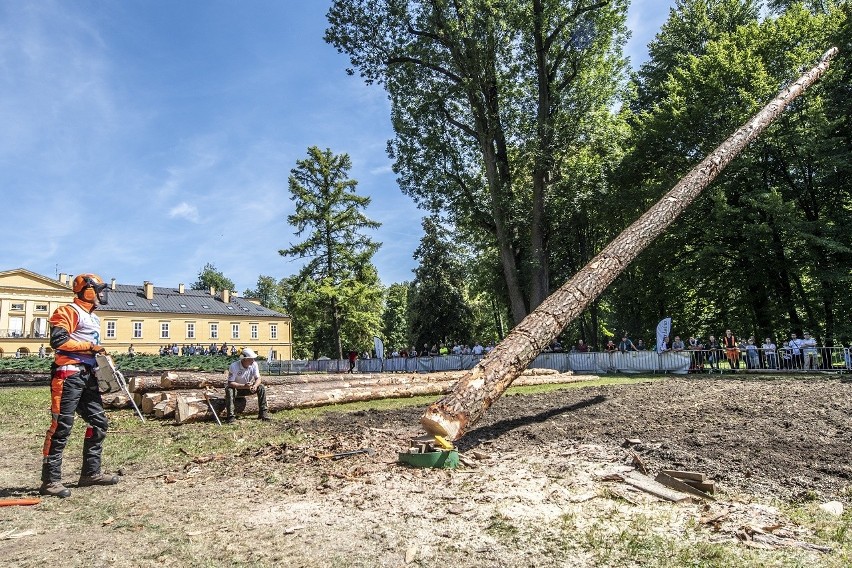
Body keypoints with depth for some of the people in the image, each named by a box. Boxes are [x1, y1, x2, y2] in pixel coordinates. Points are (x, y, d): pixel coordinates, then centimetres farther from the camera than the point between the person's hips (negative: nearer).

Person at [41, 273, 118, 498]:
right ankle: (50, 480, -1)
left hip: (87, 376, 10)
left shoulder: (94, 318, 22)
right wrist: (89, 346, -16)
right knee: (61, 427, -8)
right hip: (69, 374, -9)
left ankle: (91, 473, 18)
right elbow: (58, 340, -19)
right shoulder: (69, 311, -6)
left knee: (99, 423, 10)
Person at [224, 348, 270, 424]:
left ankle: (263, 413, -13)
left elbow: (258, 378, -12)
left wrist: (255, 386, -36)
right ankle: (230, 416, -31)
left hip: (248, 387, 4)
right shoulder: (234, 366, -25)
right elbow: (230, 383, -27)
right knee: (229, 390, -36)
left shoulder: (254, 365, -12)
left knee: (261, 387, -19)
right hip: (236, 388, -4)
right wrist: (244, 386, -41)